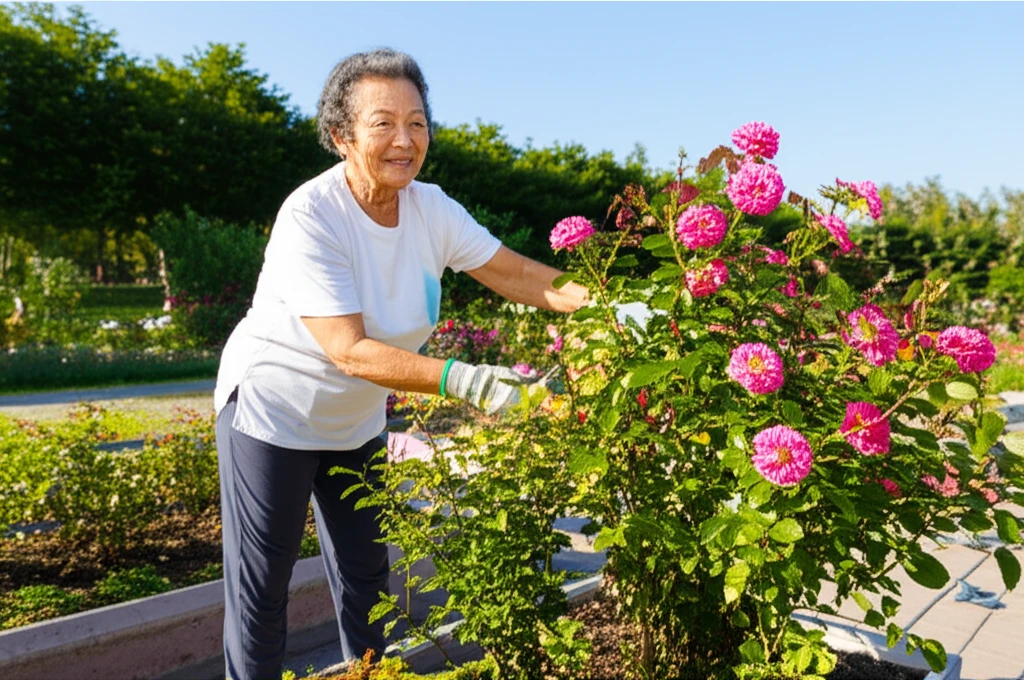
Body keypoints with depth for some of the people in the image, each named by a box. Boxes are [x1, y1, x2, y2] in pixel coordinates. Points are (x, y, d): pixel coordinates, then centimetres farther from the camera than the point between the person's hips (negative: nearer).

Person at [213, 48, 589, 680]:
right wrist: (461, 379, -44)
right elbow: (350, 351, -33)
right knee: (261, 588, 7)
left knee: (366, 578, 18)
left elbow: (516, 272, -9)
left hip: (356, 422, 6)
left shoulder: (430, 208, -11)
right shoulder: (310, 217, -27)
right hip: (273, 410, -5)